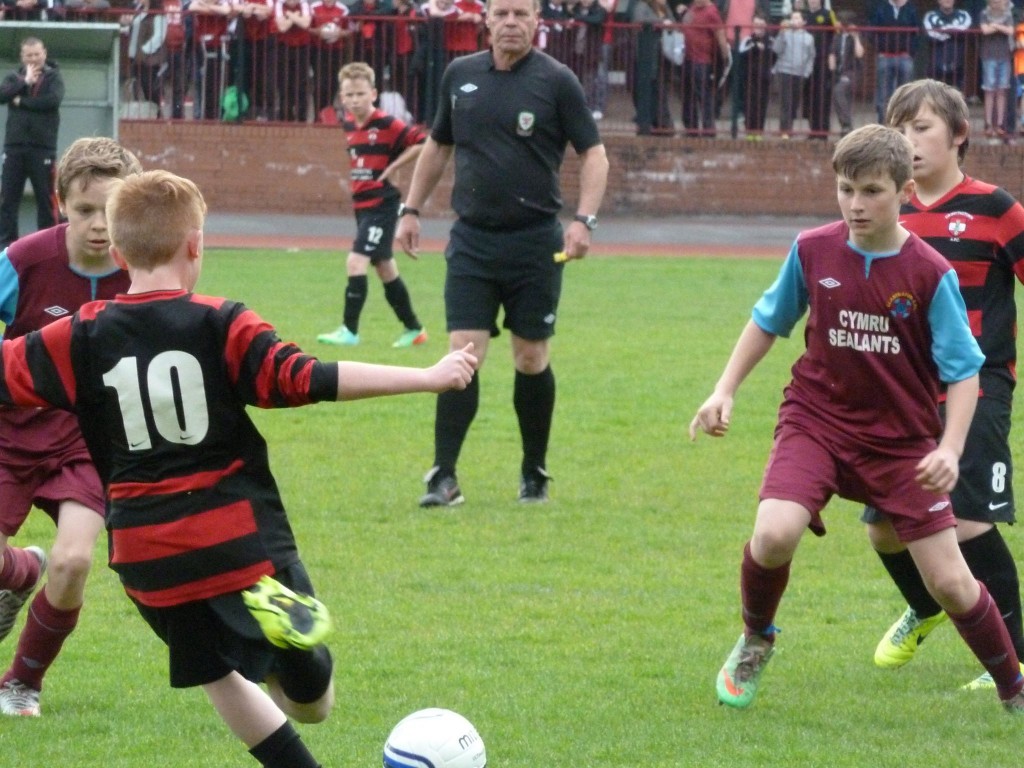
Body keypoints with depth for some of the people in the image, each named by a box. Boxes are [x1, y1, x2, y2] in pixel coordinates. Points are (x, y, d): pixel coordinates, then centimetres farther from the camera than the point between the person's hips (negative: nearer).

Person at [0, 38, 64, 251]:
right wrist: (25, 82, -15)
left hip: (42, 147, -3)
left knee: (45, 197, 2)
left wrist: (21, 102, -10)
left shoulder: (53, 77, 2)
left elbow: (54, 100, -16)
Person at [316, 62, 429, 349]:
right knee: (385, 269, 14)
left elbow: (421, 143, -20)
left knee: (356, 262, -16)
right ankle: (413, 329, 25)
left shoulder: (386, 124, -16)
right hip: (361, 204, 9)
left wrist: (391, 167, -18)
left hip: (382, 204, -8)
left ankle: (349, 331, -12)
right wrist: (359, 172, 11)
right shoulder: (348, 124, 7)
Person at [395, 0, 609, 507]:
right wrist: (411, 209, 17)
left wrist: (584, 219, -15)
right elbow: (438, 146, 20)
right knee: (463, 355, -8)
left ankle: (535, 474, 23)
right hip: (471, 241, 2)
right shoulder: (460, 76, 7)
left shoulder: (556, 81, -4)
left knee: (531, 360, 6)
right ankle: (443, 478, -8)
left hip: (535, 242, -2)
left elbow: (593, 154, -3)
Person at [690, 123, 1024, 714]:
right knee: (775, 534, -26)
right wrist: (725, 391, 4)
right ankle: (755, 641, 6)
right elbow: (769, 321, 11)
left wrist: (950, 448, -20)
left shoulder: (931, 274, -13)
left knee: (949, 582, -1)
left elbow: (963, 371, -7)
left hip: (903, 439, -1)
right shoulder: (812, 252, -6)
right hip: (816, 422, 1)